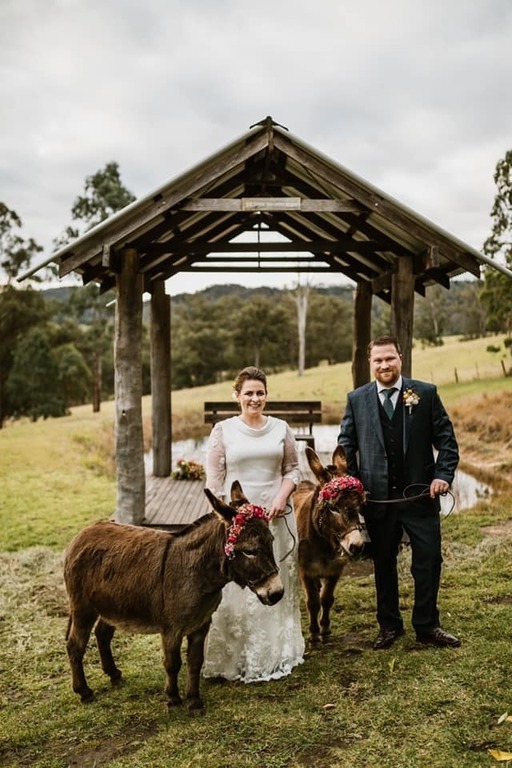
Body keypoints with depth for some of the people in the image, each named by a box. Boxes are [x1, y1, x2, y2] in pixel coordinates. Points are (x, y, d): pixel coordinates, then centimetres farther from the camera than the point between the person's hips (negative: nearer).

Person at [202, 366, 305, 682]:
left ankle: (278, 653, 31)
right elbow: (214, 479, -2)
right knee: (237, 588, 3)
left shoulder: (281, 428, 4)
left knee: (279, 584, 13)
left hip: (277, 516, 3)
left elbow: (293, 468, 7)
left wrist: (282, 496, -10)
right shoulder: (223, 430, -2)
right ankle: (238, 658, 18)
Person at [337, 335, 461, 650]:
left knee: (429, 561, 5)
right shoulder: (356, 399, 4)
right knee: (383, 563, 13)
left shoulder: (426, 393, 0)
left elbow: (446, 439, 1)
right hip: (377, 497, 1)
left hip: (421, 494, -1)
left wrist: (443, 475, -10)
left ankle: (427, 626, 24)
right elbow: (346, 445, 8)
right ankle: (389, 626, 29)